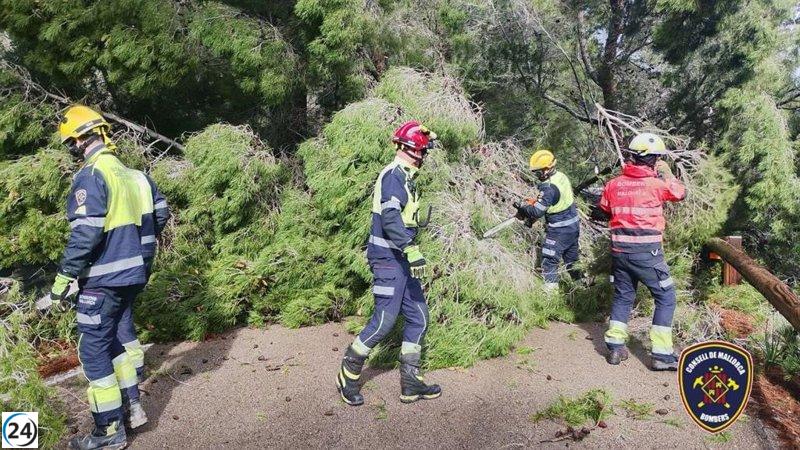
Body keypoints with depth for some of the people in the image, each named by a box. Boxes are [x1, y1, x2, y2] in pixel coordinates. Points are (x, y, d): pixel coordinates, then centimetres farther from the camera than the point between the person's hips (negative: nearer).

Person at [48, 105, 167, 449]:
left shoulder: (91, 176, -15)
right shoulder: (134, 175, 8)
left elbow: (85, 233, -22)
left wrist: (63, 278, -15)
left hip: (103, 280, -8)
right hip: (133, 275, 8)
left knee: (93, 350, 4)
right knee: (112, 338, 23)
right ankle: (133, 406, 28)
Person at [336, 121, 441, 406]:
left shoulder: (405, 176, 18)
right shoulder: (394, 175, -14)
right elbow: (390, 217, -26)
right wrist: (412, 251, -32)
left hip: (401, 258, 10)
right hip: (388, 257, -10)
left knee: (418, 317, 9)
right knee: (385, 320, -7)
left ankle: (411, 383, 17)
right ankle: (348, 376, 11)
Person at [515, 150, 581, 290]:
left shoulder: (549, 187, -26)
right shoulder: (561, 176, 1)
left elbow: (537, 212, -23)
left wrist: (523, 208, -7)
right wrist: (535, 202, 7)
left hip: (560, 230, -9)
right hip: (574, 225, 9)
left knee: (549, 259, -1)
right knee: (571, 257, 22)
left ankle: (550, 287, 2)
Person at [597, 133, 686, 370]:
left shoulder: (613, 184, 2)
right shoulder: (657, 184, -11)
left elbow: (604, 210, 16)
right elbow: (681, 192, 8)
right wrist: (666, 173, 20)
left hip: (620, 250, 5)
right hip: (647, 252, -5)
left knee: (622, 296, 18)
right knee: (666, 298, 7)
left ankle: (615, 347, 20)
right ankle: (661, 354, 6)